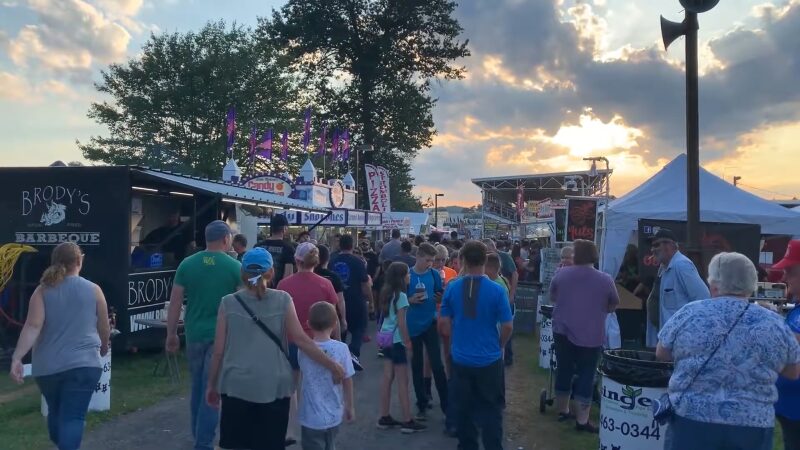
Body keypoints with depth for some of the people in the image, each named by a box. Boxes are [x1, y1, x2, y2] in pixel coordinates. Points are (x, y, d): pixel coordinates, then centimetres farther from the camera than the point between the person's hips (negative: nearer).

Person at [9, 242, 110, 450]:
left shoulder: (43, 290, 2)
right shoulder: (93, 289, 0)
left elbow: (32, 326, -12)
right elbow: (104, 329, 7)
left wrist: (16, 358, -15)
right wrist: (103, 347, 26)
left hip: (47, 366, 3)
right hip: (83, 364, -3)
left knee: (55, 412, 23)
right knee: (72, 417, -5)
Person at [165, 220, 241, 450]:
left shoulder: (187, 264, 0)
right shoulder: (235, 267, -7)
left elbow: (175, 302, 1)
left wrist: (171, 333, 10)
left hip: (195, 334, 3)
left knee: (198, 386, 19)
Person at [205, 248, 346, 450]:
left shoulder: (228, 303, -1)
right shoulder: (283, 300, -2)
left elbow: (218, 351, 1)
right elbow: (301, 340, -6)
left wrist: (212, 385, 14)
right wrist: (332, 365, 1)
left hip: (237, 386, 0)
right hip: (274, 386, 0)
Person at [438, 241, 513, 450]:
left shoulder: (452, 288, -6)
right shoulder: (496, 290, -13)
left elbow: (443, 325, -1)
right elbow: (507, 327, -8)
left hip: (461, 359, 2)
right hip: (489, 360, -2)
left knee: (463, 409, 17)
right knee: (491, 410, 11)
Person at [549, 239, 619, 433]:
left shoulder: (561, 273, -3)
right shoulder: (606, 279, -7)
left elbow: (552, 298, 11)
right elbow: (613, 305, 8)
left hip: (562, 332, 3)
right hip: (591, 336, -2)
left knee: (564, 371, 16)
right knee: (586, 376, 5)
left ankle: (563, 410, 29)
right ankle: (582, 420, 7)